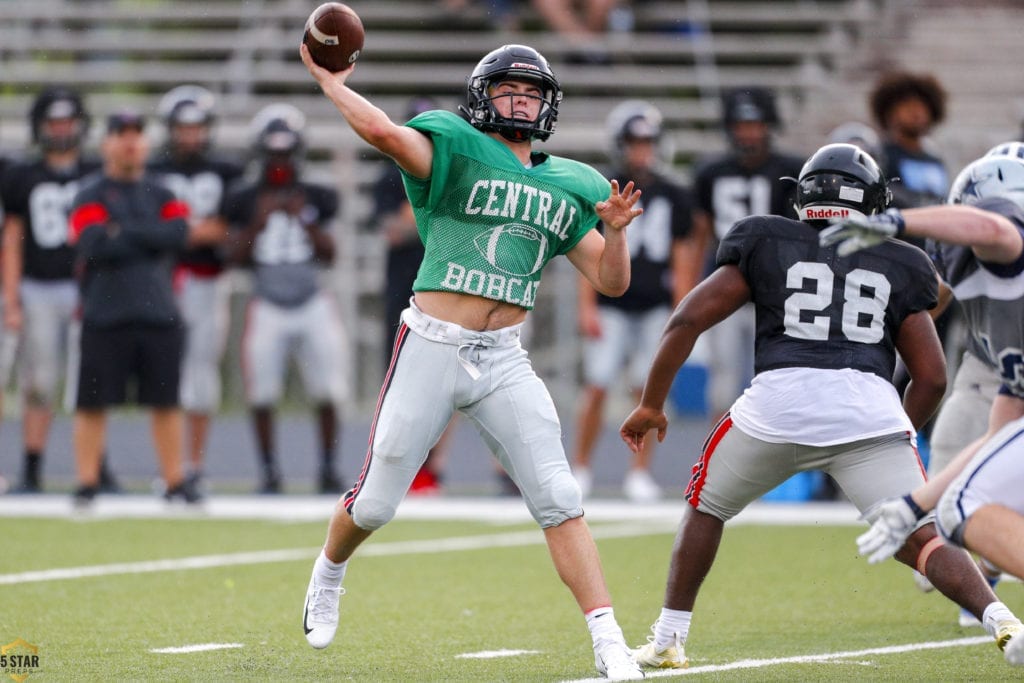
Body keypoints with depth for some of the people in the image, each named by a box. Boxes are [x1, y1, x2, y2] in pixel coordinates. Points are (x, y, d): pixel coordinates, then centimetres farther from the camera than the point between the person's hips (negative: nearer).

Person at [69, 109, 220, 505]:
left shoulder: (161, 195, 13)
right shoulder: (91, 196, 1)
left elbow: (179, 232, -6)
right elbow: (95, 245, -15)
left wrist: (124, 233, -10)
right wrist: (154, 239, -10)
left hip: (158, 313, 3)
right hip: (105, 316, -3)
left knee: (165, 401, 6)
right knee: (93, 402, -2)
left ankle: (175, 483, 12)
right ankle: (87, 483, 4)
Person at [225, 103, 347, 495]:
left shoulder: (315, 199, 6)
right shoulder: (245, 202, 3)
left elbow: (328, 254, 2)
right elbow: (238, 257, -1)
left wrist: (305, 222, -11)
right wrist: (259, 221, -14)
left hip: (313, 305, 1)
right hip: (267, 309, -1)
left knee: (327, 392, -3)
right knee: (262, 395, -2)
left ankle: (328, 469, 9)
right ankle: (269, 472, 10)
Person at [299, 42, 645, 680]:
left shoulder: (566, 189, 13)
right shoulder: (458, 151, -4)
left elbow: (612, 281, 11)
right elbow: (384, 132, -23)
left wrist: (615, 232, -6)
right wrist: (332, 83, -13)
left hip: (504, 360, 3)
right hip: (433, 349, -3)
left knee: (559, 499, -9)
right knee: (378, 500, 7)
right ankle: (329, 575, 40)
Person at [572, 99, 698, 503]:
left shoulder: (673, 196, 7)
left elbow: (682, 255, 10)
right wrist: (587, 307, -5)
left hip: (655, 306, 2)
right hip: (611, 305, -2)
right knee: (596, 388, -5)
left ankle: (640, 474, 9)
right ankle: (580, 469, 7)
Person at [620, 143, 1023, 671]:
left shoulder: (766, 246, 20)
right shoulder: (897, 269, 23)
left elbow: (687, 320, 14)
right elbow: (932, 377, 19)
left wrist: (651, 405, 23)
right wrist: (897, 436, 35)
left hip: (778, 402, 0)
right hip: (869, 408, 0)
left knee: (706, 506, 24)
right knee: (918, 539, 2)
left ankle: (668, 639, 23)